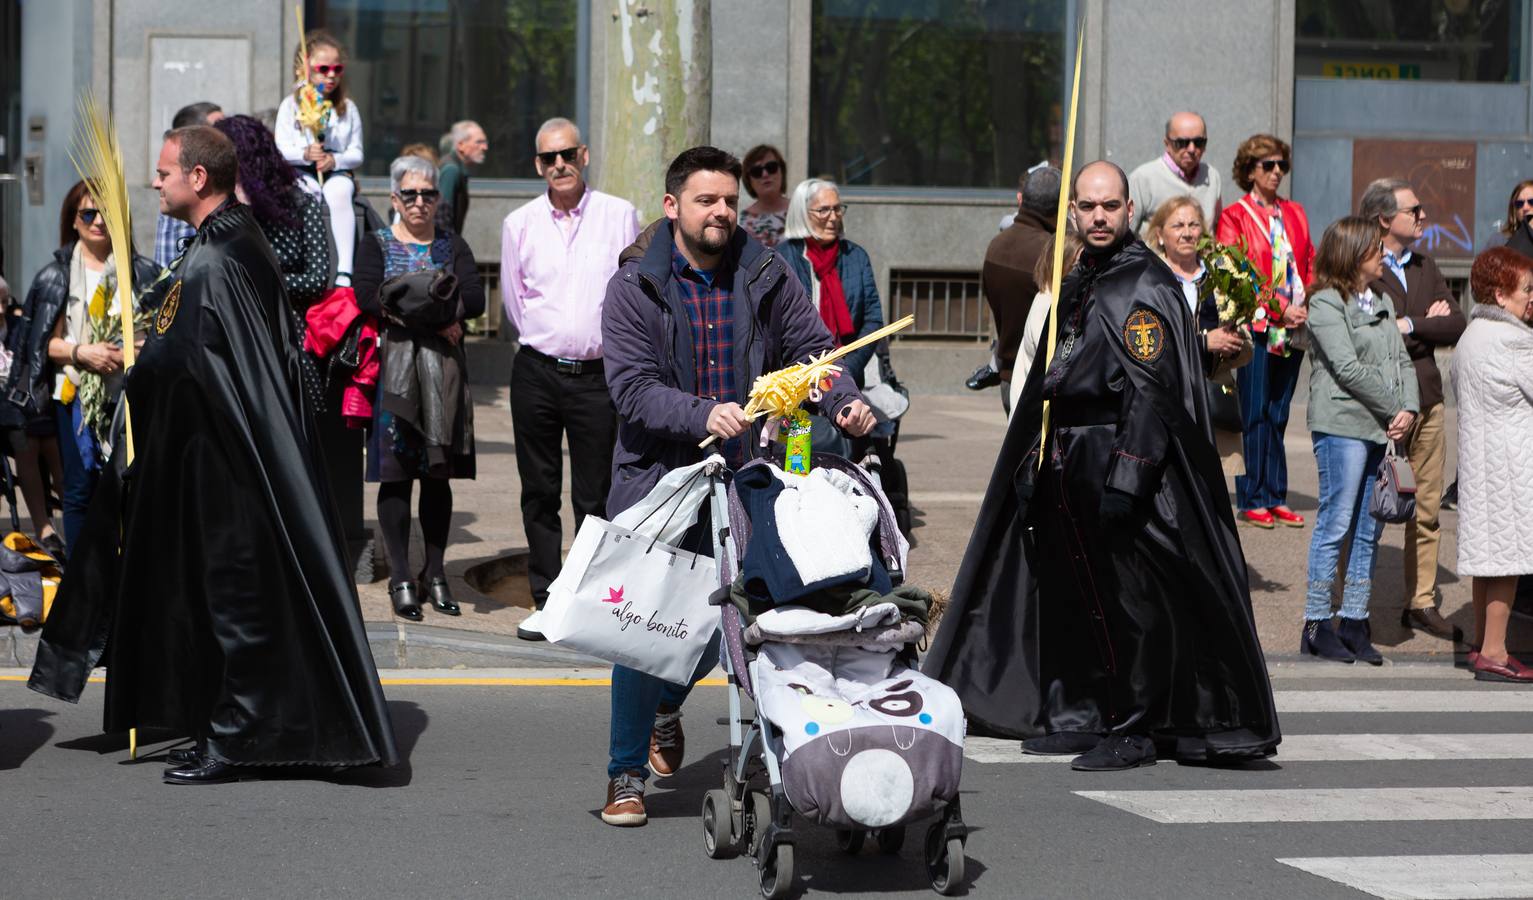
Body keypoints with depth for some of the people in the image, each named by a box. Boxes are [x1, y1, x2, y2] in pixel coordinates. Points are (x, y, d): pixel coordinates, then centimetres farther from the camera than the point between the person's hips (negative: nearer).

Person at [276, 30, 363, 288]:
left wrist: (335, 160, -15)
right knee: (303, 195, -35)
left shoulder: (347, 108, 11)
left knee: (340, 193, -34)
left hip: (338, 171, 0)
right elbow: (281, 150, -1)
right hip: (300, 173, 0)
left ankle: (345, 270, -39)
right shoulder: (291, 105, 7)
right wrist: (304, 154, -22)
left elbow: (357, 155, 7)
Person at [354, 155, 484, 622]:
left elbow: (475, 300, -5)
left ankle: (435, 573, 12)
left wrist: (403, 302, -14)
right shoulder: (376, 245, 6)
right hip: (393, 368, -2)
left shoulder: (453, 246, 12)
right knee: (396, 473, -4)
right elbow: (367, 298, -12)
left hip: (443, 371, 2)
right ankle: (400, 578, 0)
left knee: (438, 473, 5)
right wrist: (439, 316, -14)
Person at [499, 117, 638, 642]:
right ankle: (545, 601, 12)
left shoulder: (619, 216, 0)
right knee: (540, 491, 6)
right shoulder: (519, 224, 6)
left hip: (597, 374, -2)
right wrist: (547, 341, 12)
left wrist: (606, 343, 3)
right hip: (537, 372, 2)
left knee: (595, 495, 0)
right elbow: (513, 300, 15)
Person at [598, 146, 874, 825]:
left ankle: (666, 706, 41)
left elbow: (811, 348, 3)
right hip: (657, 482, -3)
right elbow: (632, 388, -11)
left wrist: (843, 402, -18)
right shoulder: (635, 288, -3)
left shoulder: (766, 277, 6)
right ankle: (626, 775, 7)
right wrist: (704, 414, -28)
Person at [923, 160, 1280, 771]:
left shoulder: (1143, 287, -12)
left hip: (1118, 460, -9)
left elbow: (1150, 393, -19)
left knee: (1125, 600, -6)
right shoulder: (1080, 283, 16)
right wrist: (1038, 459, 18)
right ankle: (1082, 716, 21)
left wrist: (1123, 480, -25)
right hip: (1068, 462, 9)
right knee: (1070, 590, 12)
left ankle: (1132, 732, 0)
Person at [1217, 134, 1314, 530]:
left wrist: (1310, 307, -2)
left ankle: (1276, 497, 10)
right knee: (1255, 414, -5)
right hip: (1257, 328, -5)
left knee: (1278, 415, 8)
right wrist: (1280, 309, -15)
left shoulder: (1294, 214, 17)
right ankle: (1253, 500, -2)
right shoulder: (1234, 217, 0)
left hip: (1294, 329, 5)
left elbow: (1310, 264, 16)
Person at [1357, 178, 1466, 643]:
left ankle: (1422, 601, 17)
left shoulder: (1425, 268, 14)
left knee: (1427, 509, 9)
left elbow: (1457, 326, 4)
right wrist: (1427, 325, -9)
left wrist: (1409, 325, -9)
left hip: (1428, 399, 7)